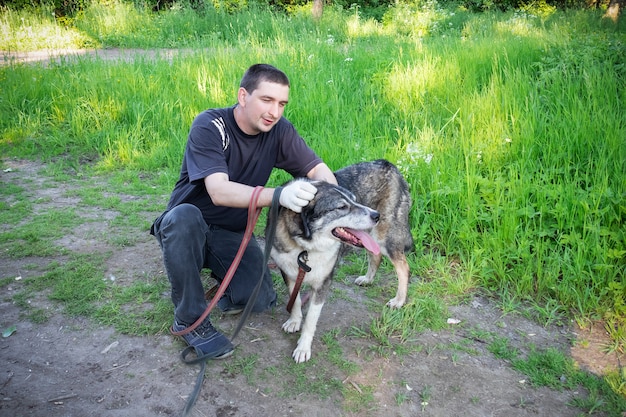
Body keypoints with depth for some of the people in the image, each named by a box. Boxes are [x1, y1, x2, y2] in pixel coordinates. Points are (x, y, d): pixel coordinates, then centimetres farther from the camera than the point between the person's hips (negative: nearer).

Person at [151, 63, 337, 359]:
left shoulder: (278, 129, -9)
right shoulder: (209, 125, -22)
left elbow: (318, 169, -10)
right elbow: (219, 192, -35)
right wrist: (279, 195, -50)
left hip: (232, 235, 3)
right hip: (184, 229, -2)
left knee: (260, 300, -20)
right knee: (184, 216, -38)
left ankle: (223, 275, 17)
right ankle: (189, 319, -17)